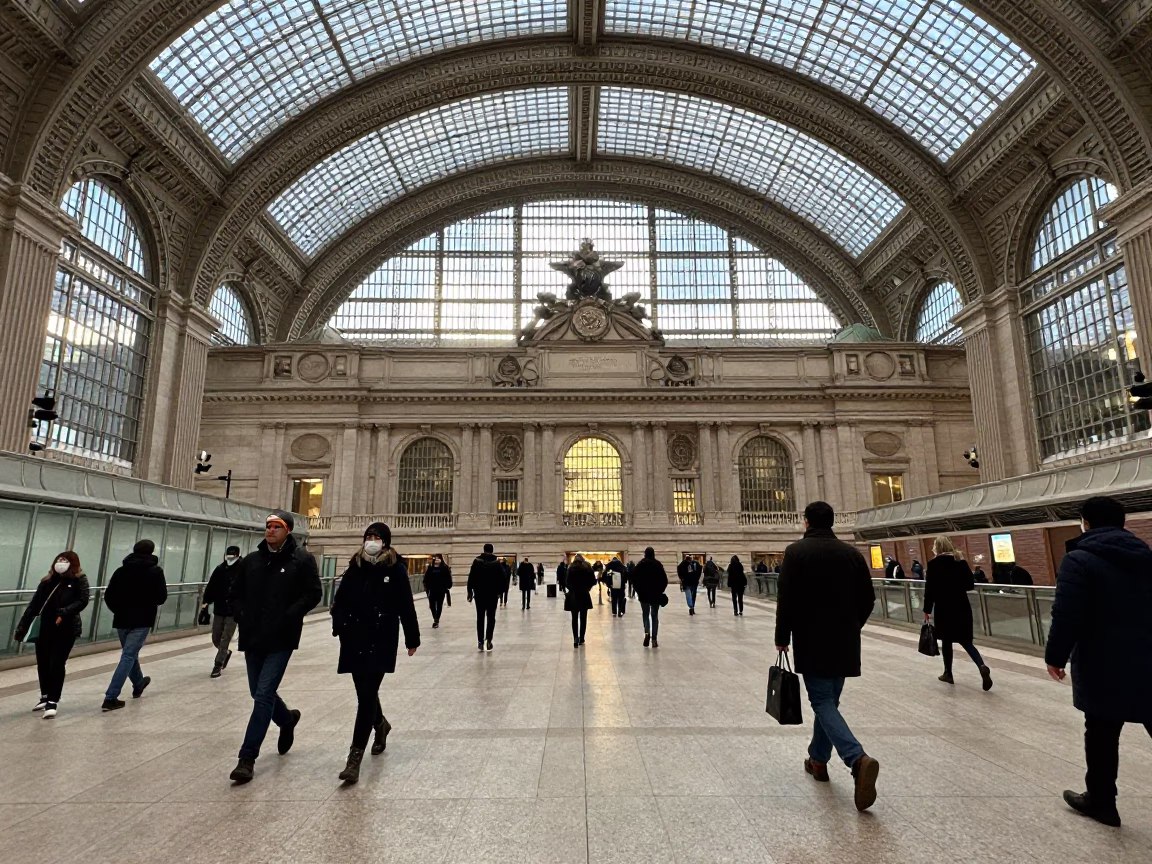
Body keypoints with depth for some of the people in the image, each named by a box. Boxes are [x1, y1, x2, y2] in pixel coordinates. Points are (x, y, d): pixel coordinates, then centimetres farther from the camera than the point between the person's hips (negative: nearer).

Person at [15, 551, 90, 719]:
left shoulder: (79, 580, -3)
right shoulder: (48, 581, 7)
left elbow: (82, 601, -13)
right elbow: (34, 605, 6)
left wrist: (64, 613, -25)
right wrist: (22, 628, 2)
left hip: (66, 630, -5)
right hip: (44, 628, 5)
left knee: (57, 665, -5)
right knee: (42, 664, 14)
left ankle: (53, 702, 4)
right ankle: (45, 697, 35)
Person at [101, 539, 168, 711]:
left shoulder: (121, 570, 4)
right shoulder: (155, 571, -7)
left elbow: (108, 596, 4)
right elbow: (162, 597, -10)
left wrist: (119, 611, 19)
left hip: (122, 620, 5)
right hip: (142, 621, -5)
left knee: (130, 653, 22)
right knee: (128, 656, -3)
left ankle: (138, 684, 41)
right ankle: (111, 698, -9)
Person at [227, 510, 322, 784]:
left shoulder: (302, 559, -6)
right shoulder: (252, 560, 8)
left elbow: (313, 594, -10)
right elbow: (234, 594, 15)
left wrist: (287, 618, -16)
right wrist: (242, 617, 0)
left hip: (281, 640, -5)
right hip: (253, 638, 6)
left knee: (263, 696, -7)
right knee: (260, 693, 17)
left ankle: (248, 757, 5)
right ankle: (287, 719, 46)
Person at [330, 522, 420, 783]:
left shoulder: (395, 568, -6)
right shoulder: (355, 566, 6)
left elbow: (406, 606, -4)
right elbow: (340, 598, 9)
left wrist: (412, 639, -1)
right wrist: (339, 622, -8)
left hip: (382, 639, -5)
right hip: (355, 638, 5)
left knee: (367, 695, -7)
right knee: (364, 692, 18)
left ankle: (355, 756, -1)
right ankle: (380, 725, 47)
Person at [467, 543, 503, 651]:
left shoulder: (477, 561, -2)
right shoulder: (497, 563, 0)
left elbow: (471, 577, -4)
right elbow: (502, 579, 1)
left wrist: (470, 591, 2)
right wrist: (500, 592, 10)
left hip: (479, 593, 0)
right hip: (493, 594, 0)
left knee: (480, 617, 8)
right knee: (491, 617, 5)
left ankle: (480, 641, 2)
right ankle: (488, 640, -2)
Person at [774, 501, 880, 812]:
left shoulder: (796, 552, -10)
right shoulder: (852, 553, 4)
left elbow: (786, 600, -12)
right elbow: (868, 598, 8)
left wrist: (782, 638, -2)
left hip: (812, 642, -5)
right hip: (845, 642, 5)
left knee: (823, 702, -1)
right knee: (829, 699, 18)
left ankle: (858, 759, -20)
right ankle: (818, 759, 28)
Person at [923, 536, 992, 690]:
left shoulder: (934, 563, -8)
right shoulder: (961, 561, 4)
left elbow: (930, 589, -10)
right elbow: (970, 585, 7)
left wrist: (927, 610, -2)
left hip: (944, 607, -4)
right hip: (962, 606, 4)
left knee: (946, 641, 11)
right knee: (965, 641, 10)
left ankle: (948, 674, 19)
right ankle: (982, 667, -12)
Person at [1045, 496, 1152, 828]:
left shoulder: (1079, 561, -11)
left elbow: (1066, 616, -17)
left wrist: (1055, 656, -5)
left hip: (1105, 668, -5)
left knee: (1101, 737, 10)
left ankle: (1100, 800, 23)